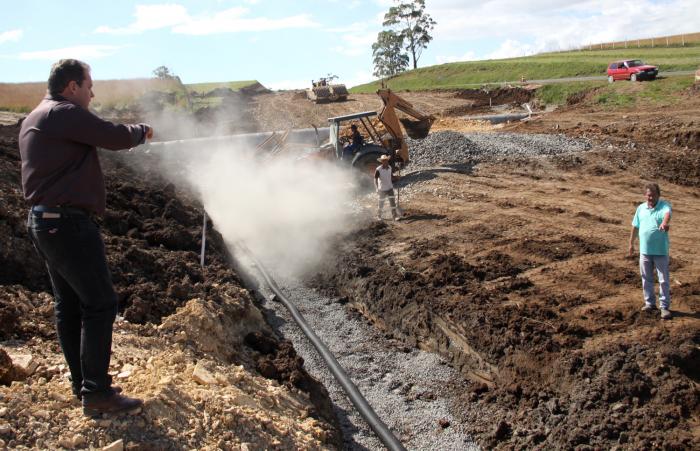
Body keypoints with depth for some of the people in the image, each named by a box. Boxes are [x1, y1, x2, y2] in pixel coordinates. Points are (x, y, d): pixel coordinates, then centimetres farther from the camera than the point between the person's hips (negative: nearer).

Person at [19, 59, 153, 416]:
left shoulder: (34, 119, 17)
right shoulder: (65, 114, -14)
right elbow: (117, 137, -15)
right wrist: (142, 130, 5)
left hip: (42, 222, 11)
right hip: (68, 223, -11)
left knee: (69, 304, 15)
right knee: (99, 304, -5)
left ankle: (82, 384, 24)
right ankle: (97, 394, -2)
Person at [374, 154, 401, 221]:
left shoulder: (390, 168, -3)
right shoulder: (378, 170, -19)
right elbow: (375, 180, -19)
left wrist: (396, 177, -11)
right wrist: (377, 189, -31)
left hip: (390, 188, 4)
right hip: (382, 190, -3)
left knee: (393, 202, -2)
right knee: (381, 204, 11)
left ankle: (395, 216, 1)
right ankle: (379, 215, 32)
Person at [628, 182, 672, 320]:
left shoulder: (664, 205, -8)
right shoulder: (641, 208, 6)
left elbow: (667, 214, -33)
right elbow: (635, 227, 14)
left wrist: (664, 223, -55)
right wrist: (631, 244, 17)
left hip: (660, 251, -4)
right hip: (644, 250, 4)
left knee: (663, 280, 2)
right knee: (646, 279, 13)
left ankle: (665, 307, 10)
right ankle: (650, 303, 27)